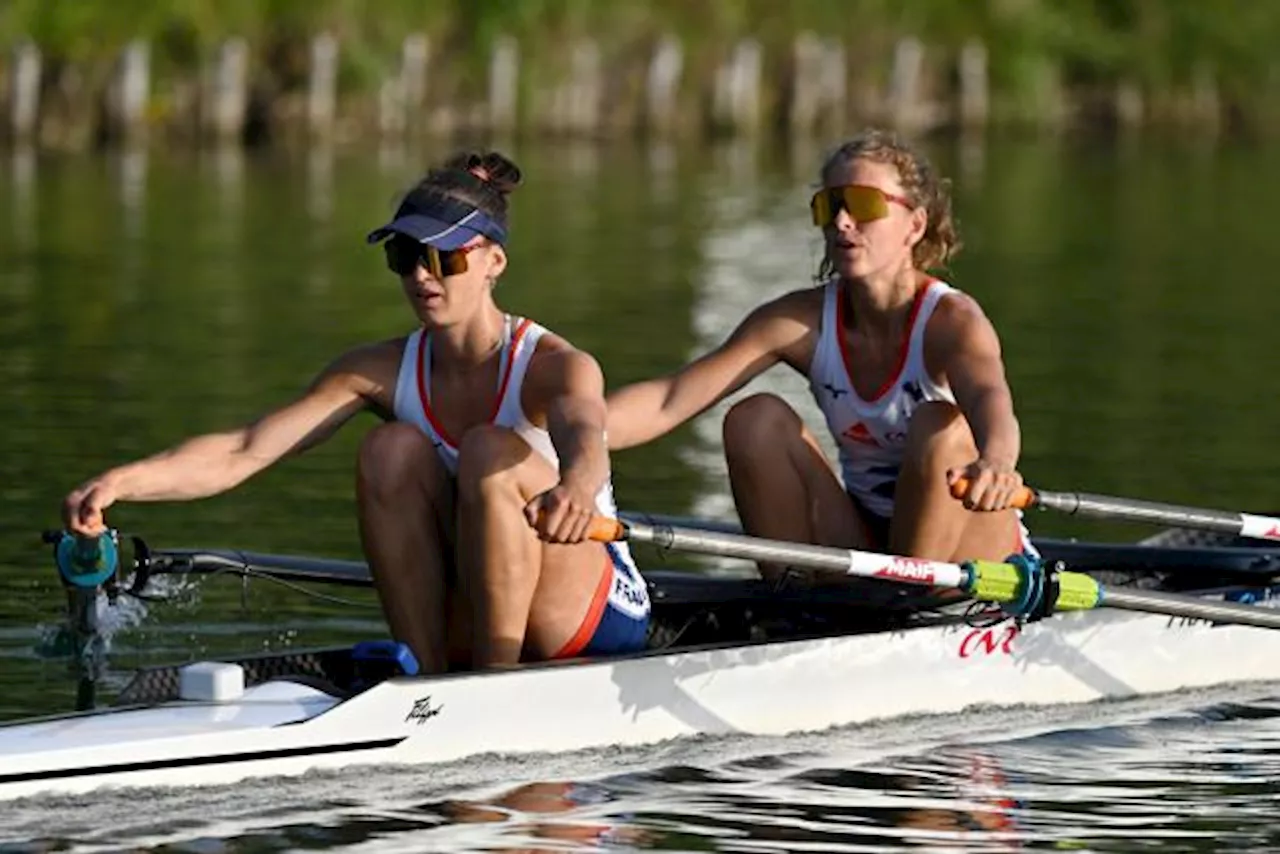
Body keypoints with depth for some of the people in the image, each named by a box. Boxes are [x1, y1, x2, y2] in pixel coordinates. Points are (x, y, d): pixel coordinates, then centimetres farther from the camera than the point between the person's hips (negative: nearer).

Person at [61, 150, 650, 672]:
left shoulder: (556, 367, -15)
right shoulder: (384, 372, -2)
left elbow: (584, 439, -40)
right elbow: (244, 452, -13)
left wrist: (573, 488, -66)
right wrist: (120, 482, -30)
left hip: (600, 616, -4)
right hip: (465, 625, 4)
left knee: (489, 451, -27)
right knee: (393, 448, -17)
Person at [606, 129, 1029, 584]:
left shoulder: (951, 319, -17)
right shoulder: (804, 321, -5)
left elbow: (989, 396, -41)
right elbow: (668, 402, -13)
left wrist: (995, 462, -66)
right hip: (863, 543, 4)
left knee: (940, 426, -30)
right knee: (757, 418, -15)